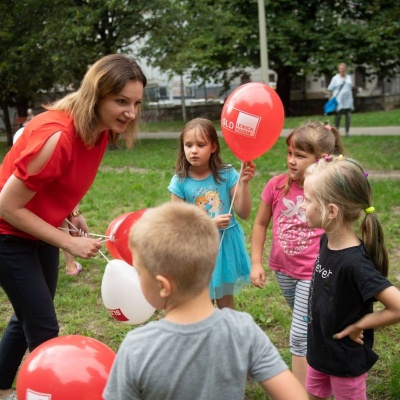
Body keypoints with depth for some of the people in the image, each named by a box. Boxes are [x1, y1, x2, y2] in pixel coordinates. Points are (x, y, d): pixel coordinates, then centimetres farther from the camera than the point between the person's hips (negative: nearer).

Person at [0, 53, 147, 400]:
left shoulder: (101, 130, -9)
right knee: (43, 327, -3)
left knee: (28, 318, 21)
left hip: (40, 230, 8)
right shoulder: (56, 135, -34)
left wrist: (74, 214, -6)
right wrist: (69, 243, -23)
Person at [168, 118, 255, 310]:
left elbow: (244, 213, -9)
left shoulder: (227, 174, -10)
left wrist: (243, 183, -23)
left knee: (225, 301, 17)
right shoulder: (180, 182, -12)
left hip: (225, 244, 1)